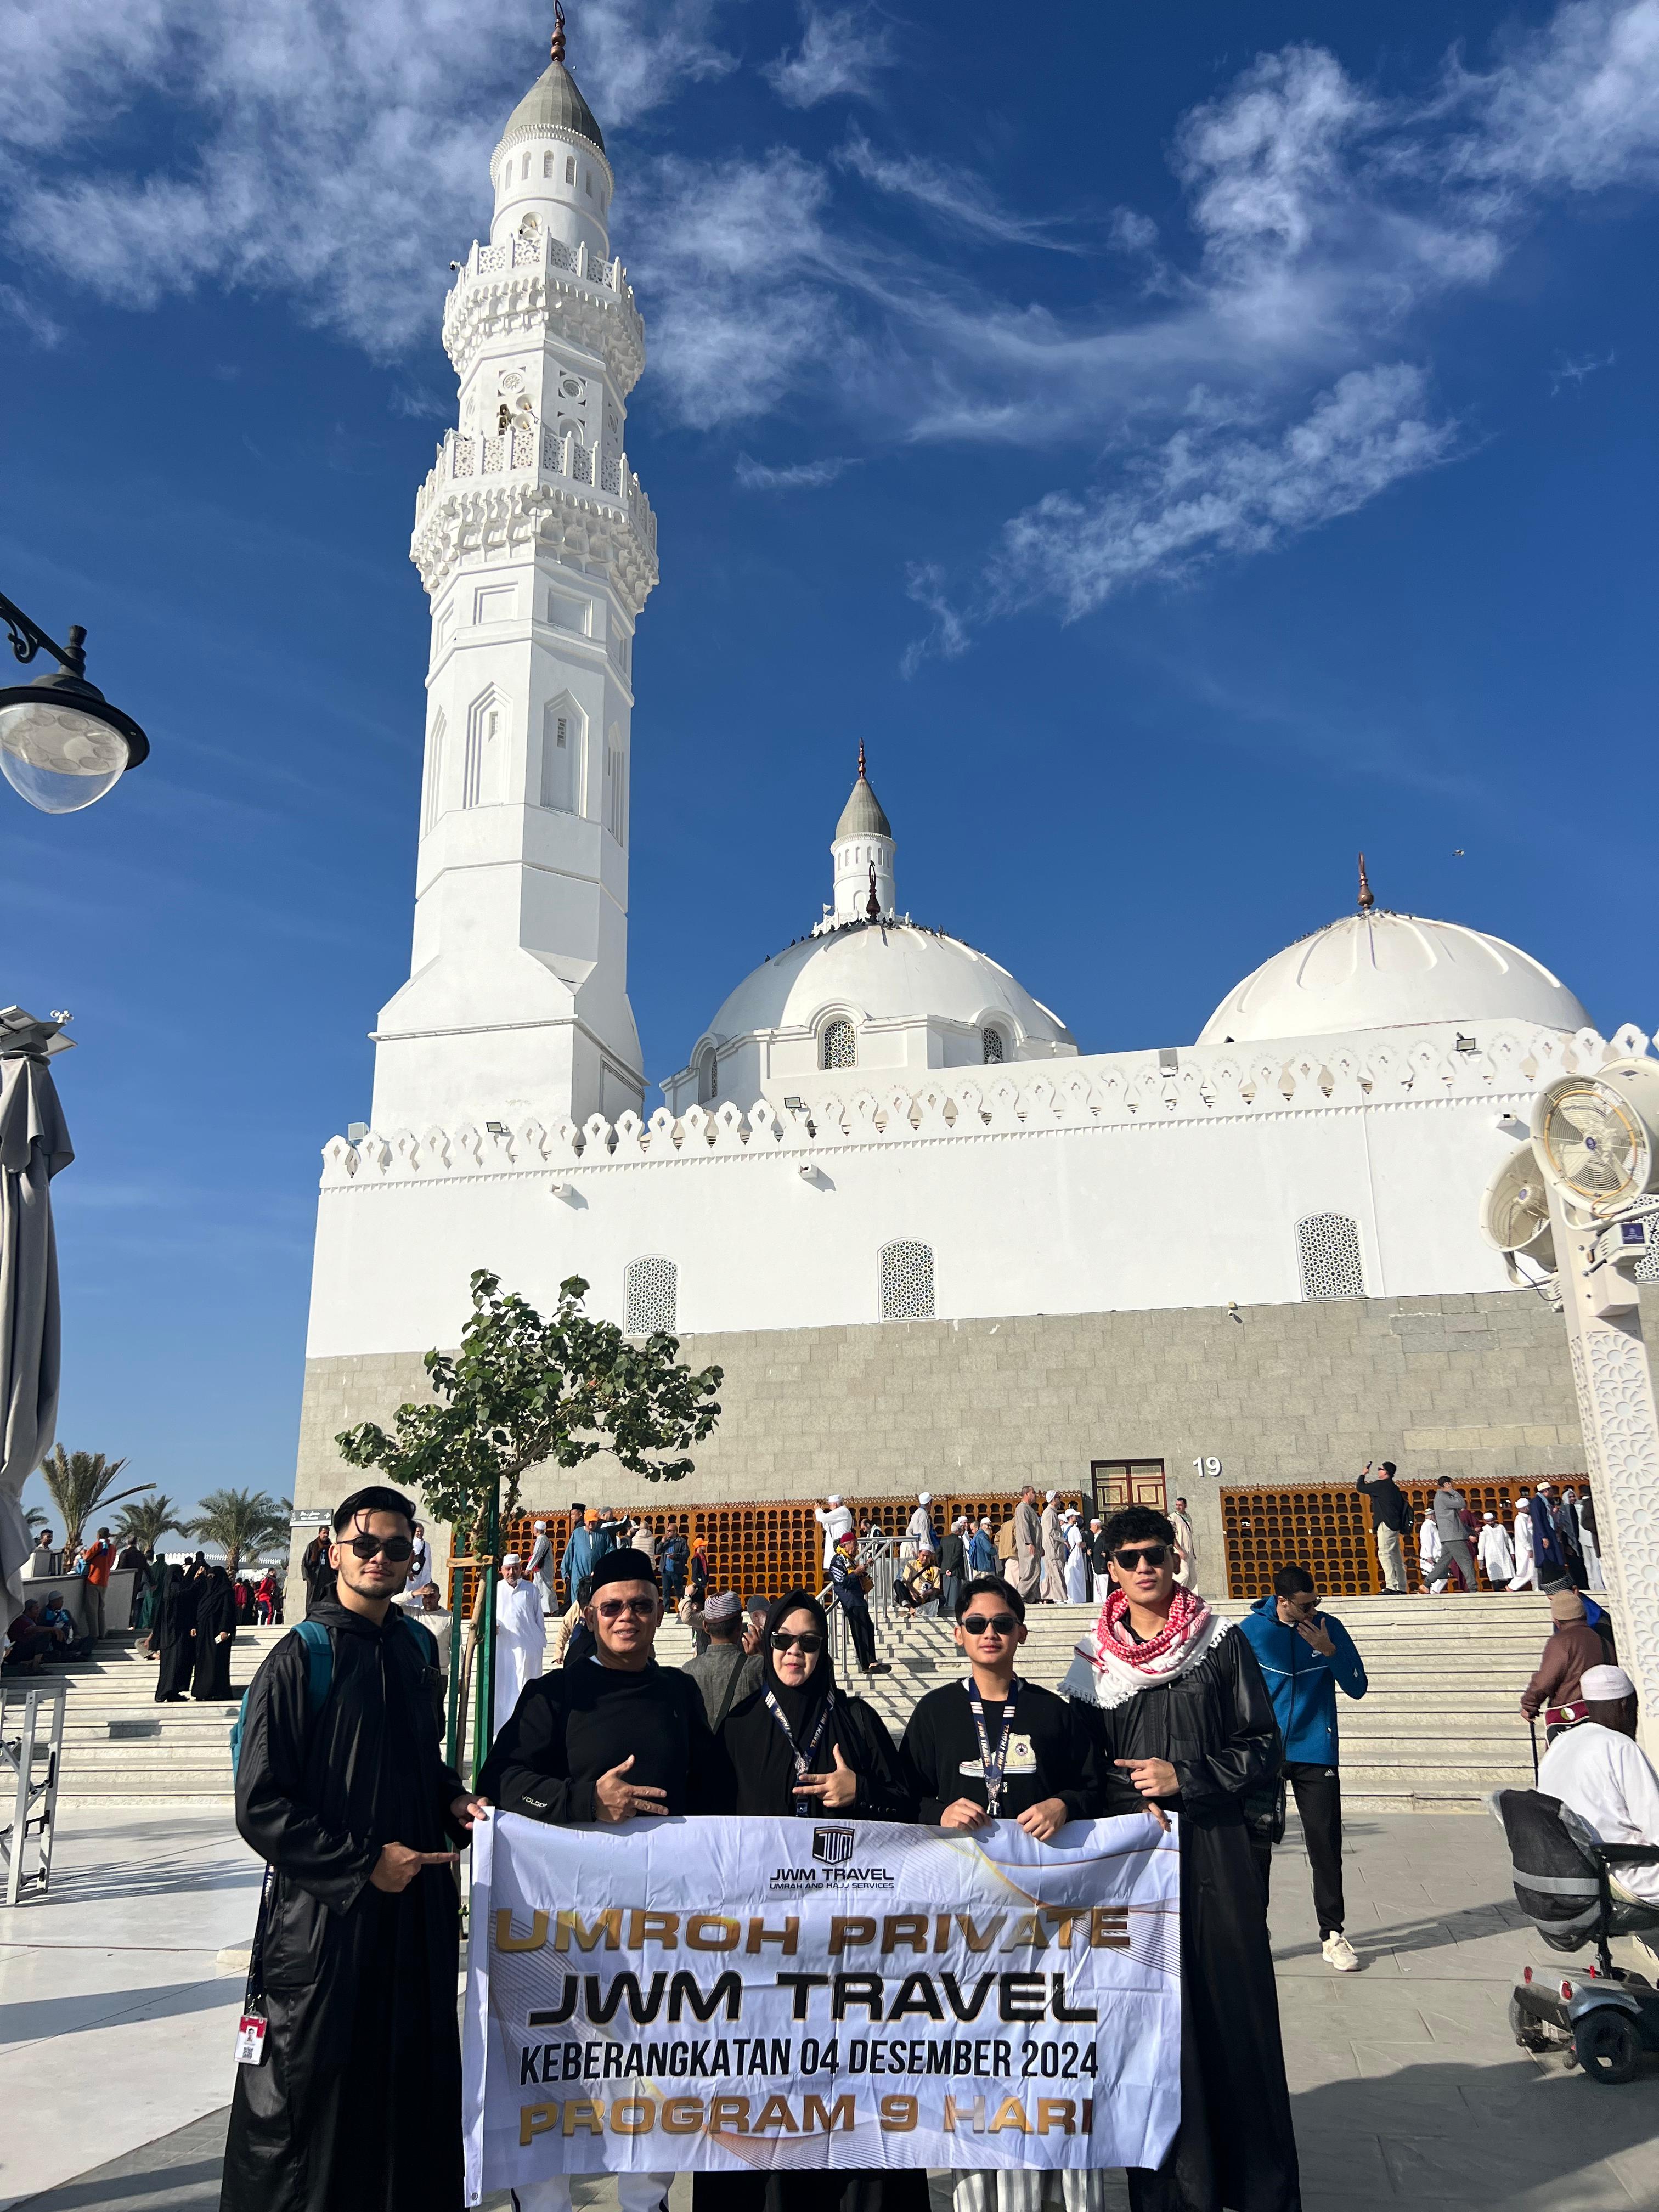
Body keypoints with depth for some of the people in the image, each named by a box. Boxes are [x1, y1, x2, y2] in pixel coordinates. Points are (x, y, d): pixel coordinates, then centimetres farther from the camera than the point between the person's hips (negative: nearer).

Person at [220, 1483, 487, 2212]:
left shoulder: (416, 1647, 7)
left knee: (417, 2084, 12)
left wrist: (452, 1798, 2)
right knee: (310, 2092, 5)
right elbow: (260, 1805, -14)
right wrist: (362, 1863, -15)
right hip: (326, 1913, -5)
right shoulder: (300, 1658, -11)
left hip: (418, 1906, 6)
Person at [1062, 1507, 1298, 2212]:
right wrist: (1129, 1799, -8)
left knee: (1234, 2012, 3)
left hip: (1214, 1852, -1)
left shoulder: (1222, 1643, 0)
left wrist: (1184, 1778, -10)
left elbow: (1264, 1747, -1)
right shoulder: (1094, 1662, 4)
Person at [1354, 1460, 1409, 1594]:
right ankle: (1401, 1588, 12)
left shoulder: (1381, 1485, -11)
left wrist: (1364, 1474, 8)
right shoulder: (1393, 1487, 18)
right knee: (1396, 1556, 10)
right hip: (1395, 1526, 10)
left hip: (1386, 1525, -10)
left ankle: (1391, 1586, -23)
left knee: (1384, 1553, -14)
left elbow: (1361, 1488, -7)